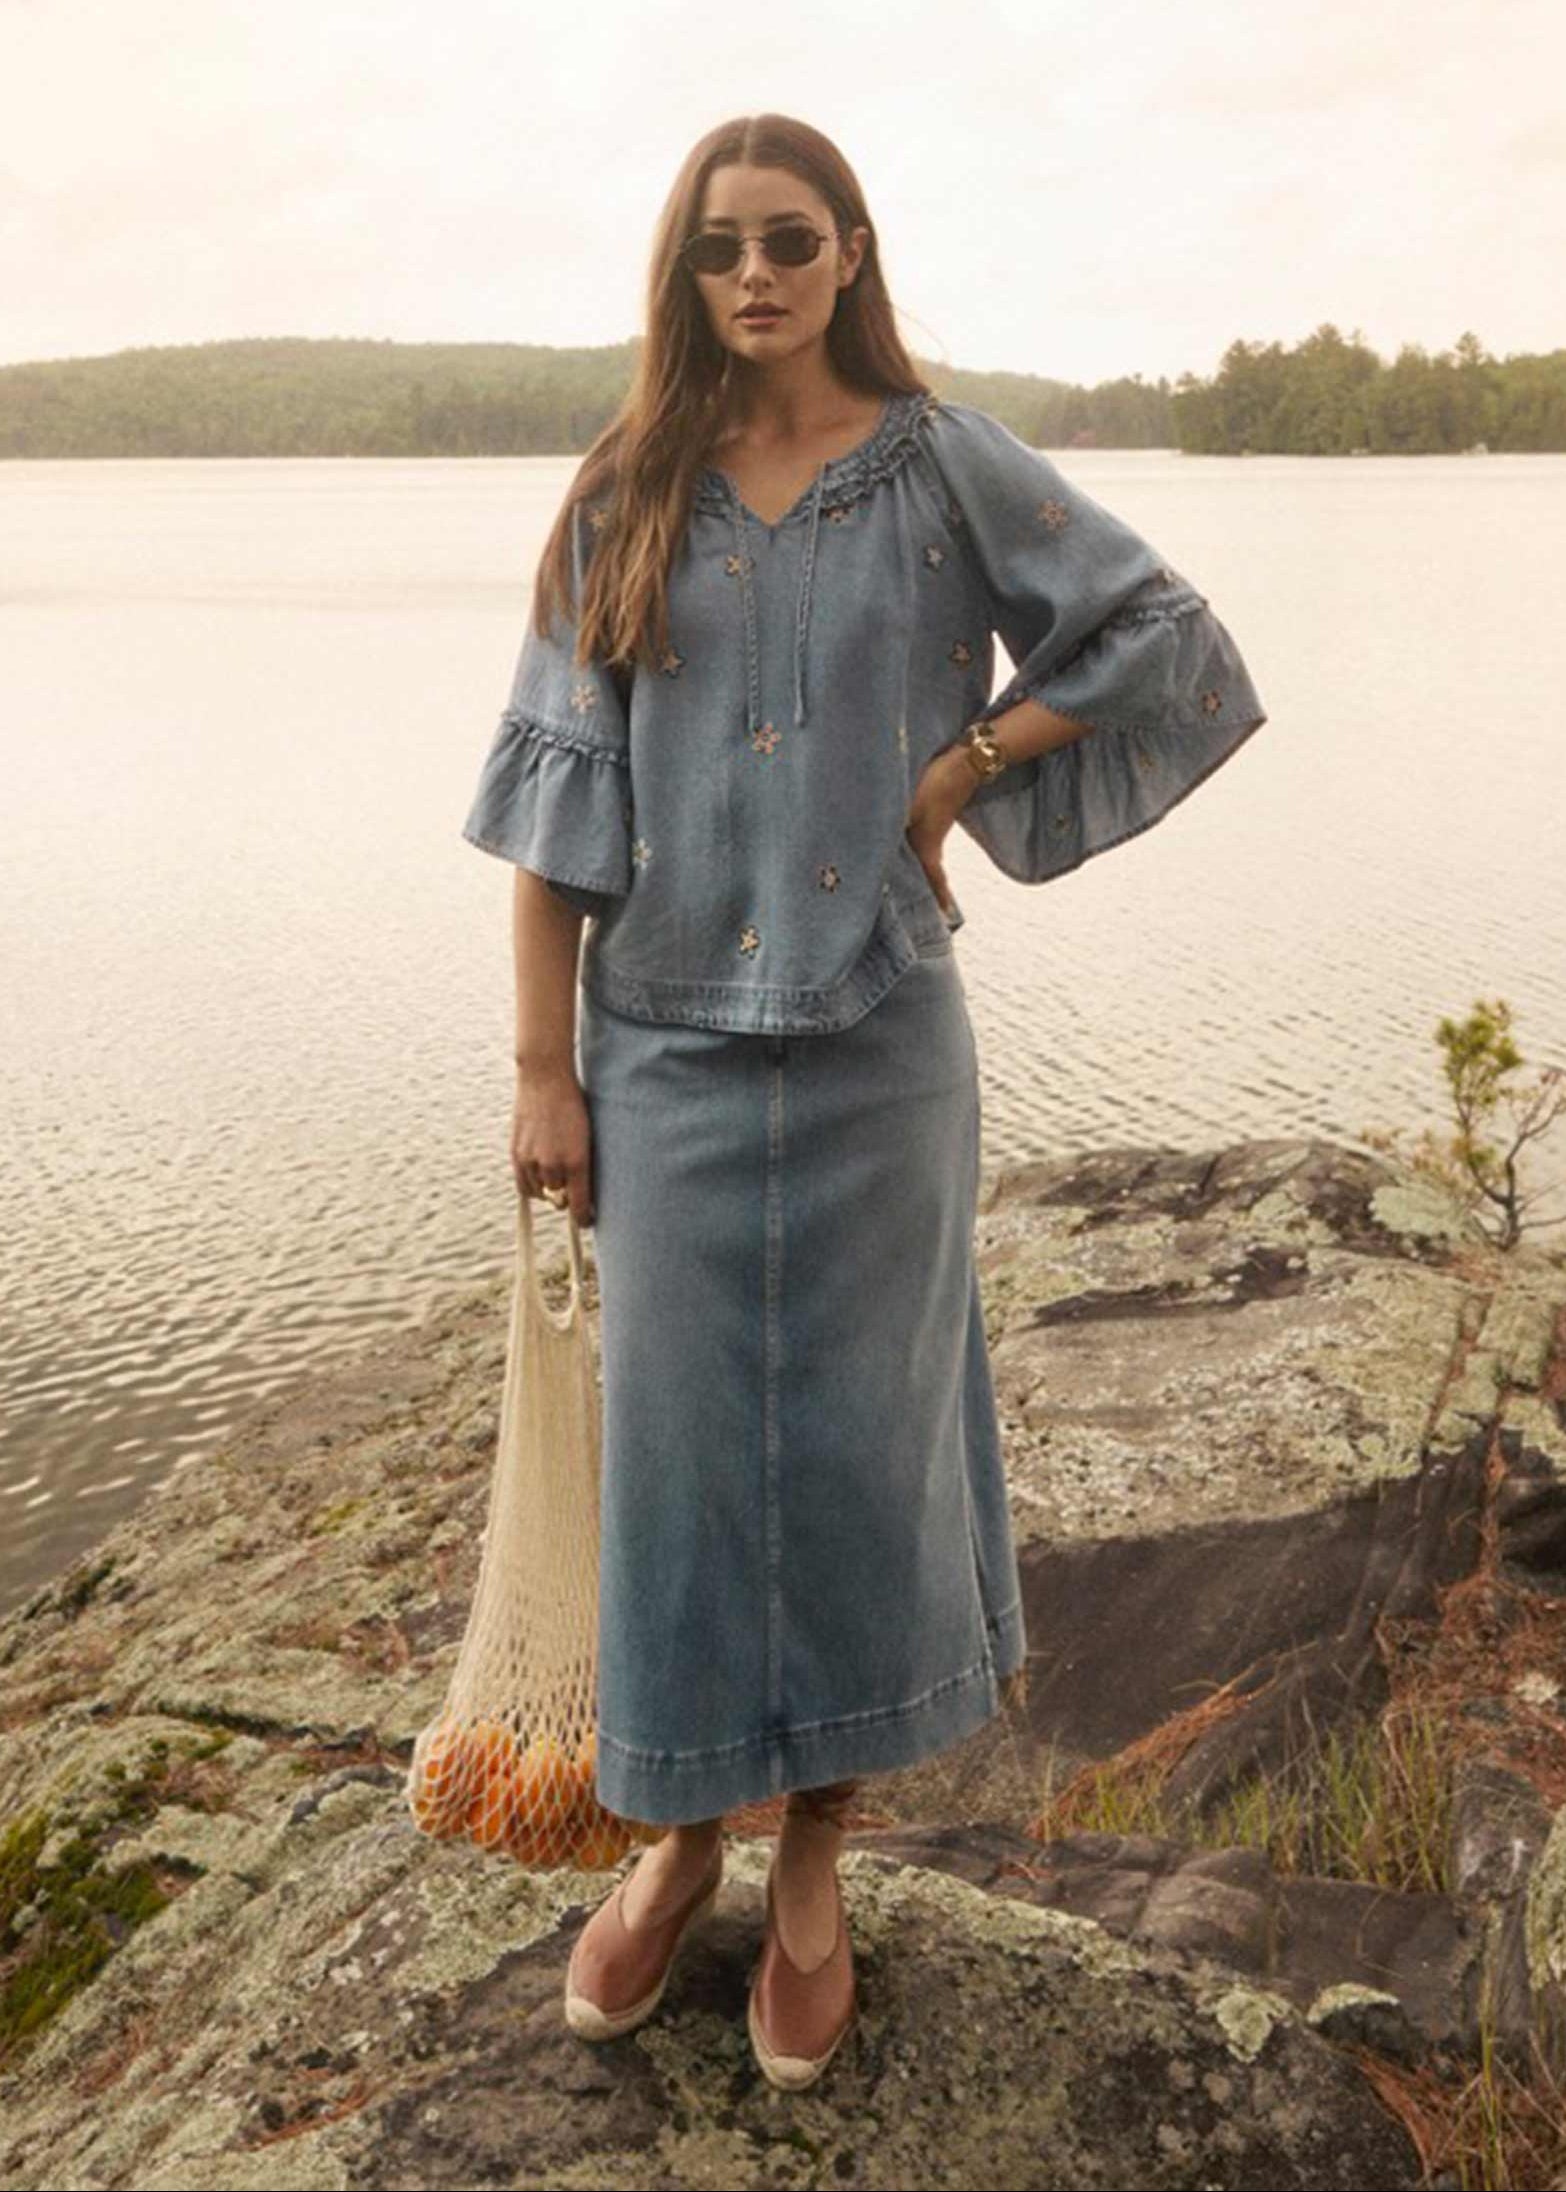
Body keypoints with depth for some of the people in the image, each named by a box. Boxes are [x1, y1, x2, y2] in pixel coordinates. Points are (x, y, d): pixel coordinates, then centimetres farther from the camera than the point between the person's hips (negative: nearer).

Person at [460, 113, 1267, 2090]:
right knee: (675, 1437, 8)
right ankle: (681, 1830, 30)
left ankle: (817, 1859, 28)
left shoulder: (944, 465, 1)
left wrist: (961, 771, -4)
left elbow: (1168, 648, 4)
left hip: (869, 1039, -1)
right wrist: (543, 1066, -3)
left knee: (853, 1431, 7)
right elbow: (559, 790, 1)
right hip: (667, 1041, 2)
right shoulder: (627, 495, 5)